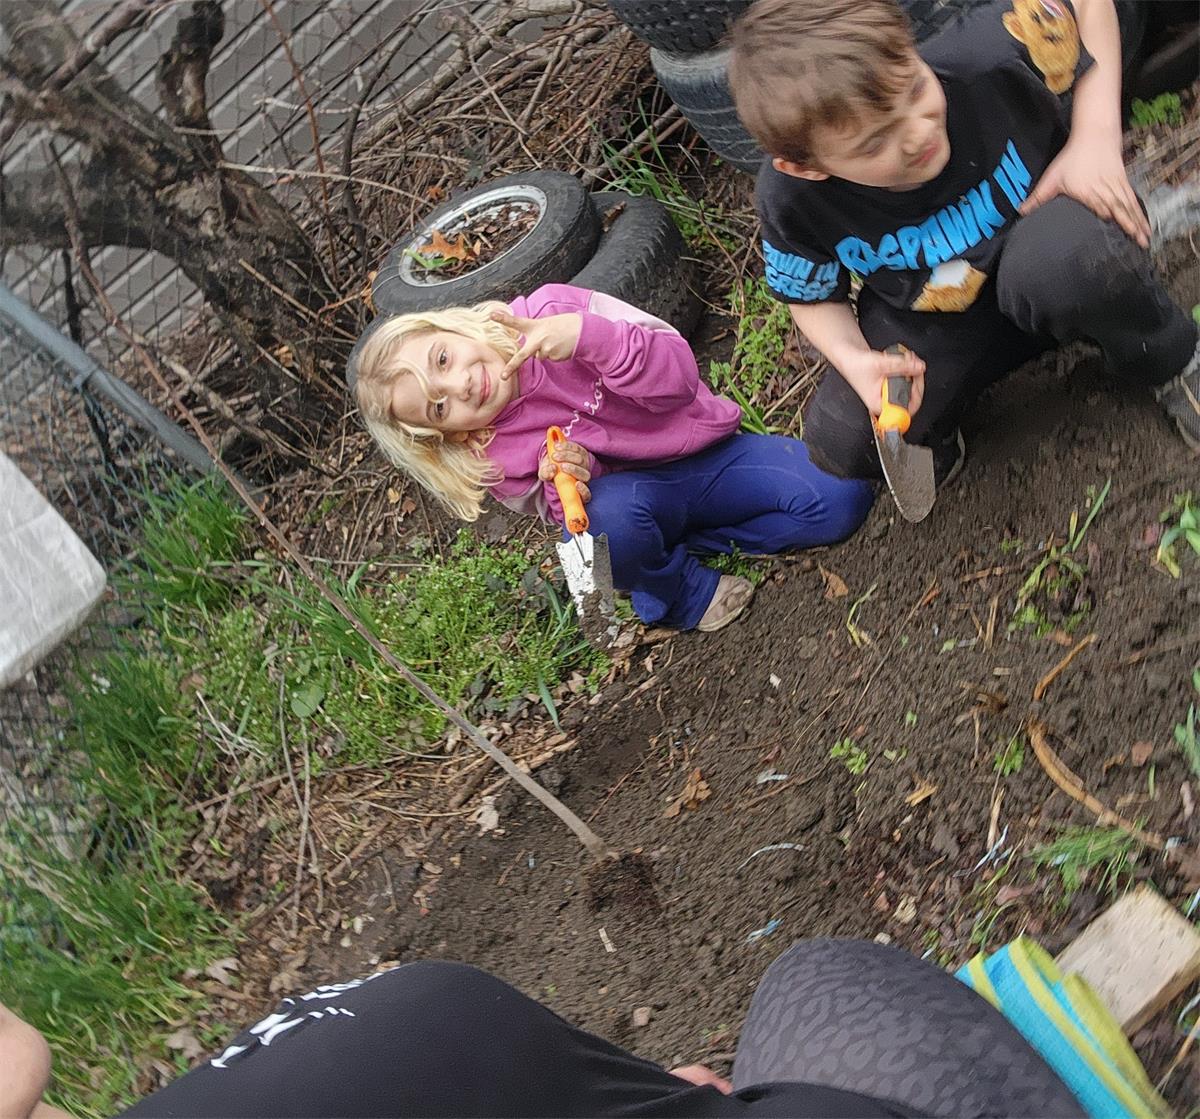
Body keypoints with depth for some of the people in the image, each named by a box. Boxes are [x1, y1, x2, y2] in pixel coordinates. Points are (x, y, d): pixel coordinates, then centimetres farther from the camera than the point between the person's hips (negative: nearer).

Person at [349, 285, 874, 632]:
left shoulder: (551, 310, -16)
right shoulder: (495, 462, -13)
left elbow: (677, 373, -18)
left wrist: (586, 334, -36)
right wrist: (561, 490, -29)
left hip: (706, 453, 2)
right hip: (635, 495, -1)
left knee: (840, 499, -20)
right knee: (607, 513, -40)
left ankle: (685, 544, -2)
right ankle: (684, 593, -6)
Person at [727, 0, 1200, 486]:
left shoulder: (986, 57, -32)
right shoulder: (791, 199, -26)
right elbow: (813, 297, -4)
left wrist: (1096, 137, -22)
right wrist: (854, 360, -25)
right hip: (930, 322, 2)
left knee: (1061, 255, -38)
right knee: (842, 445, -17)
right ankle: (927, 422, 21)